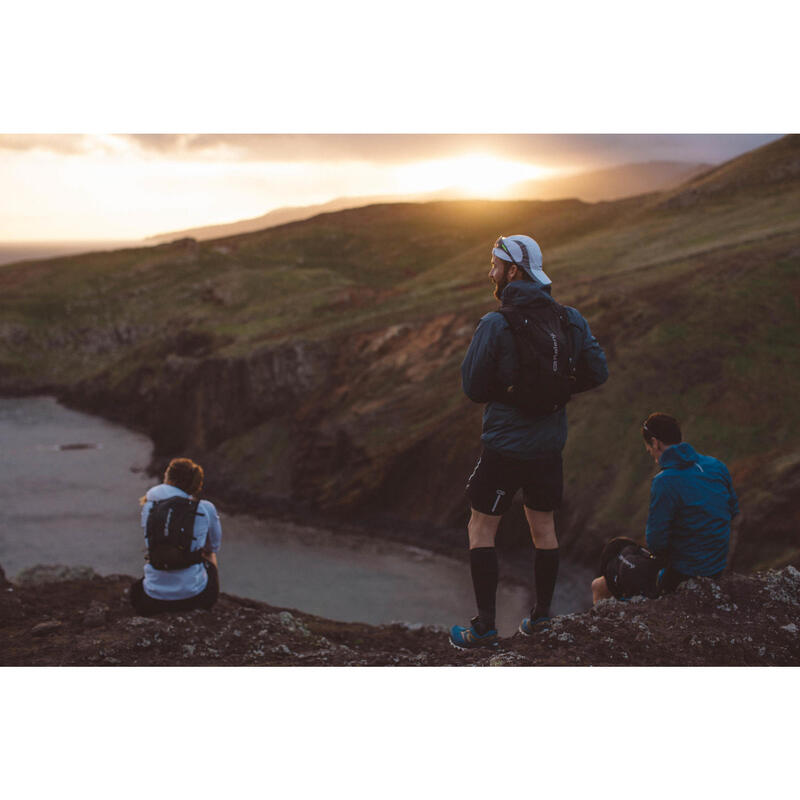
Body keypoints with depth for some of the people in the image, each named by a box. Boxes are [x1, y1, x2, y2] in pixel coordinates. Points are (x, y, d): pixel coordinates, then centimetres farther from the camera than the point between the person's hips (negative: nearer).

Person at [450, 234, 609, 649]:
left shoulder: (495, 324, -17)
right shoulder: (571, 320, -1)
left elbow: (473, 388, -11)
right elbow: (597, 372, 5)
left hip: (505, 444, -5)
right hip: (551, 443, 5)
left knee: (481, 530, 6)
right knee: (543, 527, 18)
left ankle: (485, 626, 5)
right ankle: (541, 617, 26)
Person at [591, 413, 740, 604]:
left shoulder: (665, 483, -24)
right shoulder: (717, 466, -1)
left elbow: (656, 543, -22)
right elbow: (733, 512, 12)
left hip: (681, 578, -8)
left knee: (599, 587, 8)